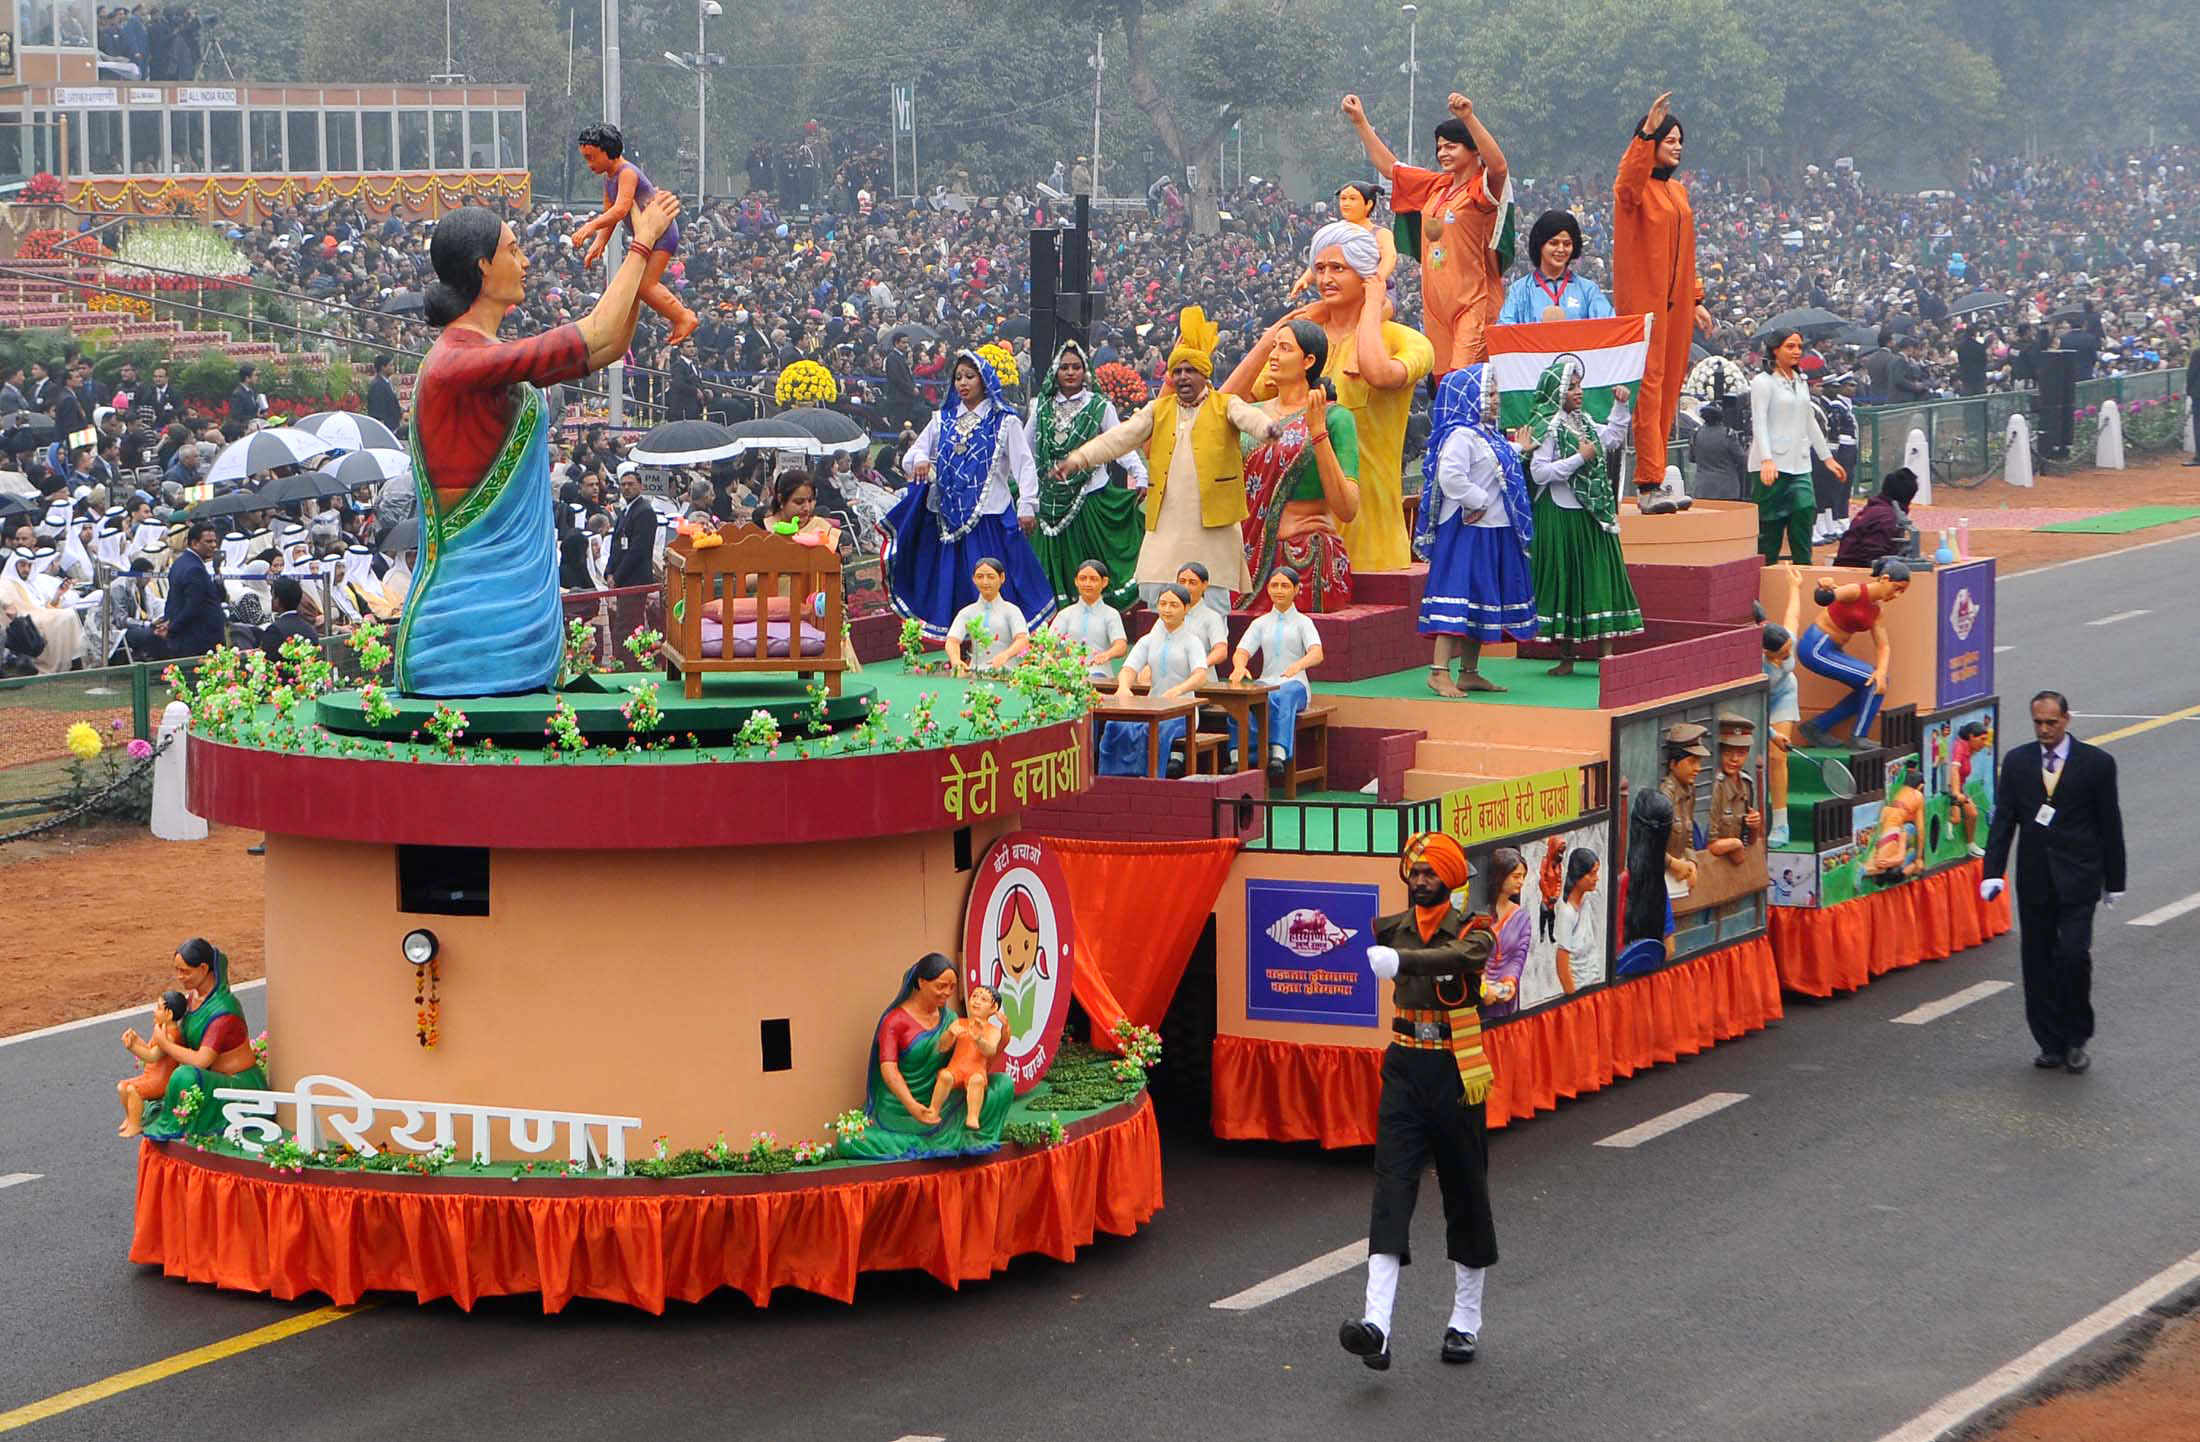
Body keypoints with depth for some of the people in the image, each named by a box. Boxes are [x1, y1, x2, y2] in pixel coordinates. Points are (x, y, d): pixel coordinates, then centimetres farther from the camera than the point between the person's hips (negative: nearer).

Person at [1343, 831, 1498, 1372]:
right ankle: (1377, 1325, -22)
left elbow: (1456, 956, -30)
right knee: (1392, 1186, -10)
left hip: (1456, 1074, -2)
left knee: (1466, 1194, 7)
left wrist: (1399, 959, -46)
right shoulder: (1393, 928, 8)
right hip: (1404, 1070, 3)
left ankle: (1466, 1321, 23)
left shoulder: (1474, 931, -9)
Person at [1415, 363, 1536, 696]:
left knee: (1481, 601, 13)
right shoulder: (1460, 435, -15)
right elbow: (1451, 477, -27)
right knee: (1459, 596, -15)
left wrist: (1519, 451, 16)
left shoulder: (1487, 435, 18)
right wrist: (1478, 501, -20)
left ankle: (1469, 673, 19)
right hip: (1467, 531, -10)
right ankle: (1439, 672, -18)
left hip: (1492, 532, 10)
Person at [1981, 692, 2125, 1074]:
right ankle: (2051, 1043, 15)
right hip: (2034, 880, 3)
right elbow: (2003, 820, 4)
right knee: (2037, 963, 5)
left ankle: (2077, 1039, 4)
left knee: (2073, 955, -13)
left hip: (2077, 880, -3)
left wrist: (2114, 881, 4)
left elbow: (2110, 825, 2)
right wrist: (1992, 873, -6)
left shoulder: (2096, 763, -2)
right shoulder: (2016, 761, 5)